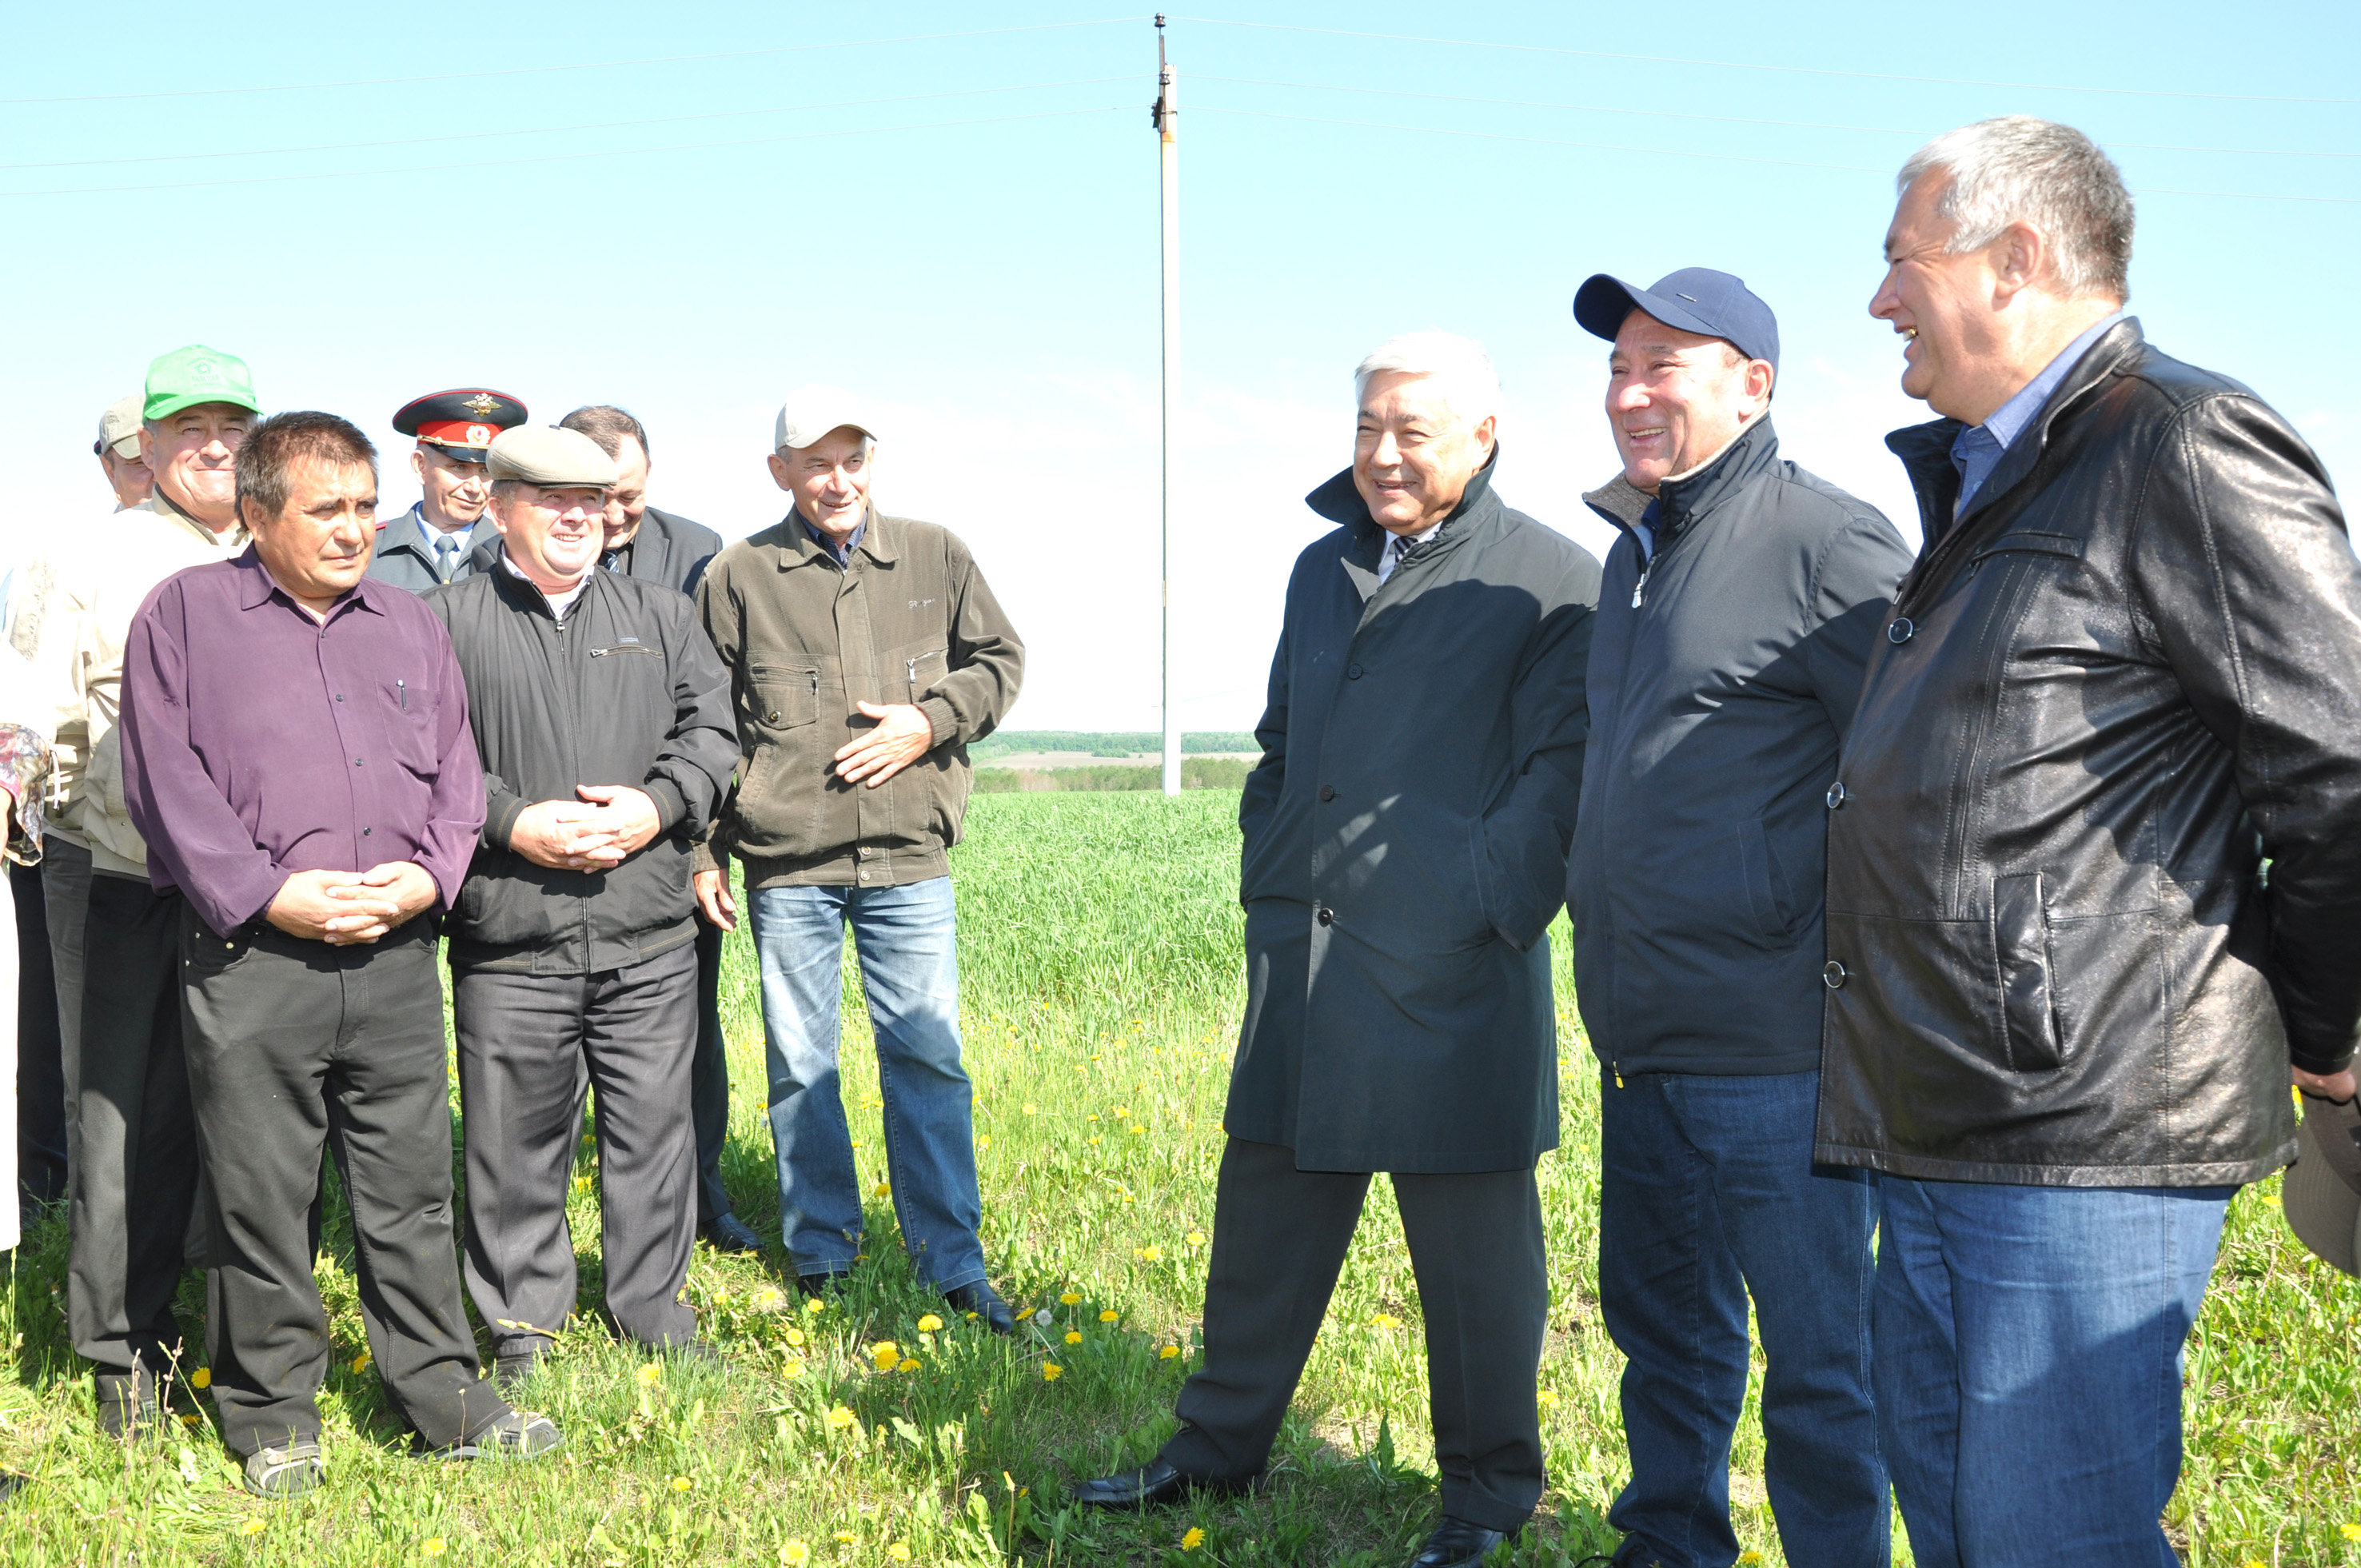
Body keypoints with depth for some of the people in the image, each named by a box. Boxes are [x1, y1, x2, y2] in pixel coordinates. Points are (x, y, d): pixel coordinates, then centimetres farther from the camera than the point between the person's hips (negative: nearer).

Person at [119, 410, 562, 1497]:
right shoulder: (185, 615, 3)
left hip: (397, 955, 4)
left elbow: (456, 771, 16)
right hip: (251, 956, -3)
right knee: (259, 1193, 3)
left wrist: (428, 876, -3)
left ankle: (443, 1397, 20)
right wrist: (269, 894, -13)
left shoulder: (410, 625, 16)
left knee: (412, 1182, 9)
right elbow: (166, 778, -4)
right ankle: (273, 1417, 17)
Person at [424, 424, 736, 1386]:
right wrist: (511, 825, -13)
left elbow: (713, 729, 9)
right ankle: (521, 1321, 19)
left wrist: (658, 807, -8)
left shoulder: (660, 616, 14)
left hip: (650, 938, 3)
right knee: (516, 1136, 4)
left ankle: (653, 1303, 24)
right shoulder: (447, 622, 4)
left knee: (653, 1122, 8)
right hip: (510, 940, -2)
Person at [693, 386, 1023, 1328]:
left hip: (909, 859, 1)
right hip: (787, 866, 0)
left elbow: (1000, 660, 16)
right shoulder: (737, 579, 3)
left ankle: (952, 1264, 11)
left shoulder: (934, 558, 8)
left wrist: (932, 721, -3)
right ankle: (821, 1253, 22)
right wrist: (703, 850, 4)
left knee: (927, 1054, 1)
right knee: (799, 1064, 7)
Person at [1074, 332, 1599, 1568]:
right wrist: (1265, 878, 17)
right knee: (1265, 1210, 15)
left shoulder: (1549, 583, -4)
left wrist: (1484, 910, -15)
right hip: (1299, 953, 6)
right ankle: (1220, 1443, 30)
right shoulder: (1323, 569, 16)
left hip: (1450, 969, -6)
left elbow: (1559, 769, -8)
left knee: (1472, 1240, 4)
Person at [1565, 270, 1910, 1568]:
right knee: (1662, 1318, 21)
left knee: (1815, 1355, 2)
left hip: (1773, 1046, -9)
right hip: (1642, 1041, 9)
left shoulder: (1827, 540, -12)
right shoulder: (1635, 550, 15)